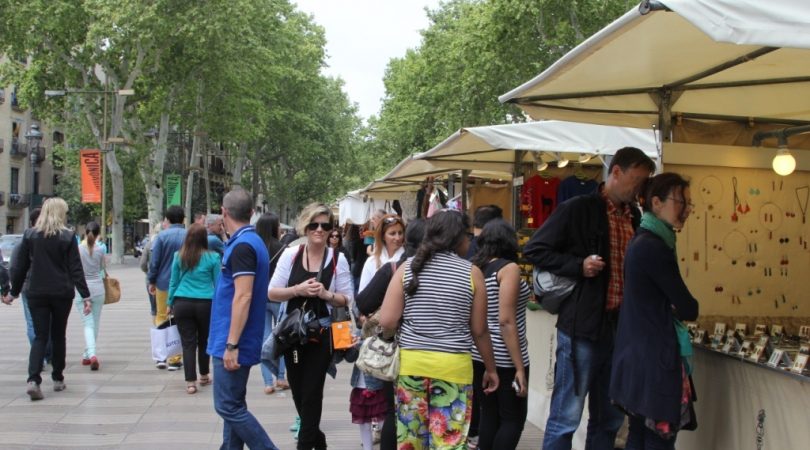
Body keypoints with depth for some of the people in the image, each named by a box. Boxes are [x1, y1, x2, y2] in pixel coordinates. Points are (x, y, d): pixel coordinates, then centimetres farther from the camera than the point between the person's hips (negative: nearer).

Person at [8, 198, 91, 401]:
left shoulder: (29, 235, 1)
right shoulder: (67, 237, -5)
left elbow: (19, 266, 4)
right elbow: (76, 269, -8)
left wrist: (14, 291, 14)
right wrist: (85, 296, -7)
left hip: (36, 293, 1)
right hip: (62, 293, -1)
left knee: (40, 336, 2)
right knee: (58, 336, 13)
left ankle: (33, 380, -15)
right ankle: (58, 379, 21)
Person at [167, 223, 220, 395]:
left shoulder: (179, 256, 2)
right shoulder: (212, 257, -3)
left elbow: (173, 281, 7)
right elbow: (218, 283, 2)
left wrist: (169, 303, 17)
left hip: (182, 303, 1)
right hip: (205, 304, -1)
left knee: (188, 343, 4)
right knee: (204, 341, 16)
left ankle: (190, 382, 1)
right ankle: (204, 376, 31)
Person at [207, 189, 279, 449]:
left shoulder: (242, 245, -17)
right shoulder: (251, 241, 13)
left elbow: (243, 297, -24)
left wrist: (231, 344, -24)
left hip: (232, 342, -10)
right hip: (235, 342, 10)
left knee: (229, 407, -6)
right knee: (233, 404, 14)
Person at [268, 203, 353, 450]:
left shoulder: (338, 259, -3)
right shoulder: (290, 255, 0)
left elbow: (347, 300, 0)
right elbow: (272, 293, -1)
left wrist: (326, 294, -18)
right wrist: (298, 290, -16)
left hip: (321, 335, -2)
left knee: (311, 393, -3)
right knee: (297, 391, 13)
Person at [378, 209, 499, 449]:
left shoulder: (407, 268, 1)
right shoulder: (472, 273, -3)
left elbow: (387, 321, -4)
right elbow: (479, 330, 1)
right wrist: (490, 368, 15)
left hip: (411, 363, 2)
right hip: (453, 366, -2)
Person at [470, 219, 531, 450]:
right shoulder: (509, 268, -13)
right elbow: (506, 321, -19)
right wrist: (519, 367, -18)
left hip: (479, 355, 7)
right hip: (504, 358, -7)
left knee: (489, 416, 14)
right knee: (513, 418, 4)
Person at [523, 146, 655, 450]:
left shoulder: (634, 216, 12)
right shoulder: (578, 209, -7)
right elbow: (534, 250, -6)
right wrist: (579, 266, -17)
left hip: (620, 327, 7)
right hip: (582, 327, -7)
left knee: (609, 420, 15)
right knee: (566, 418, -1)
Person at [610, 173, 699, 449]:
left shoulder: (643, 241, 13)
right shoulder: (654, 247, -18)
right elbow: (688, 309, -13)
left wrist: (671, 308, 2)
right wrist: (686, 307, 7)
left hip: (638, 353, 10)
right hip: (653, 356, -10)